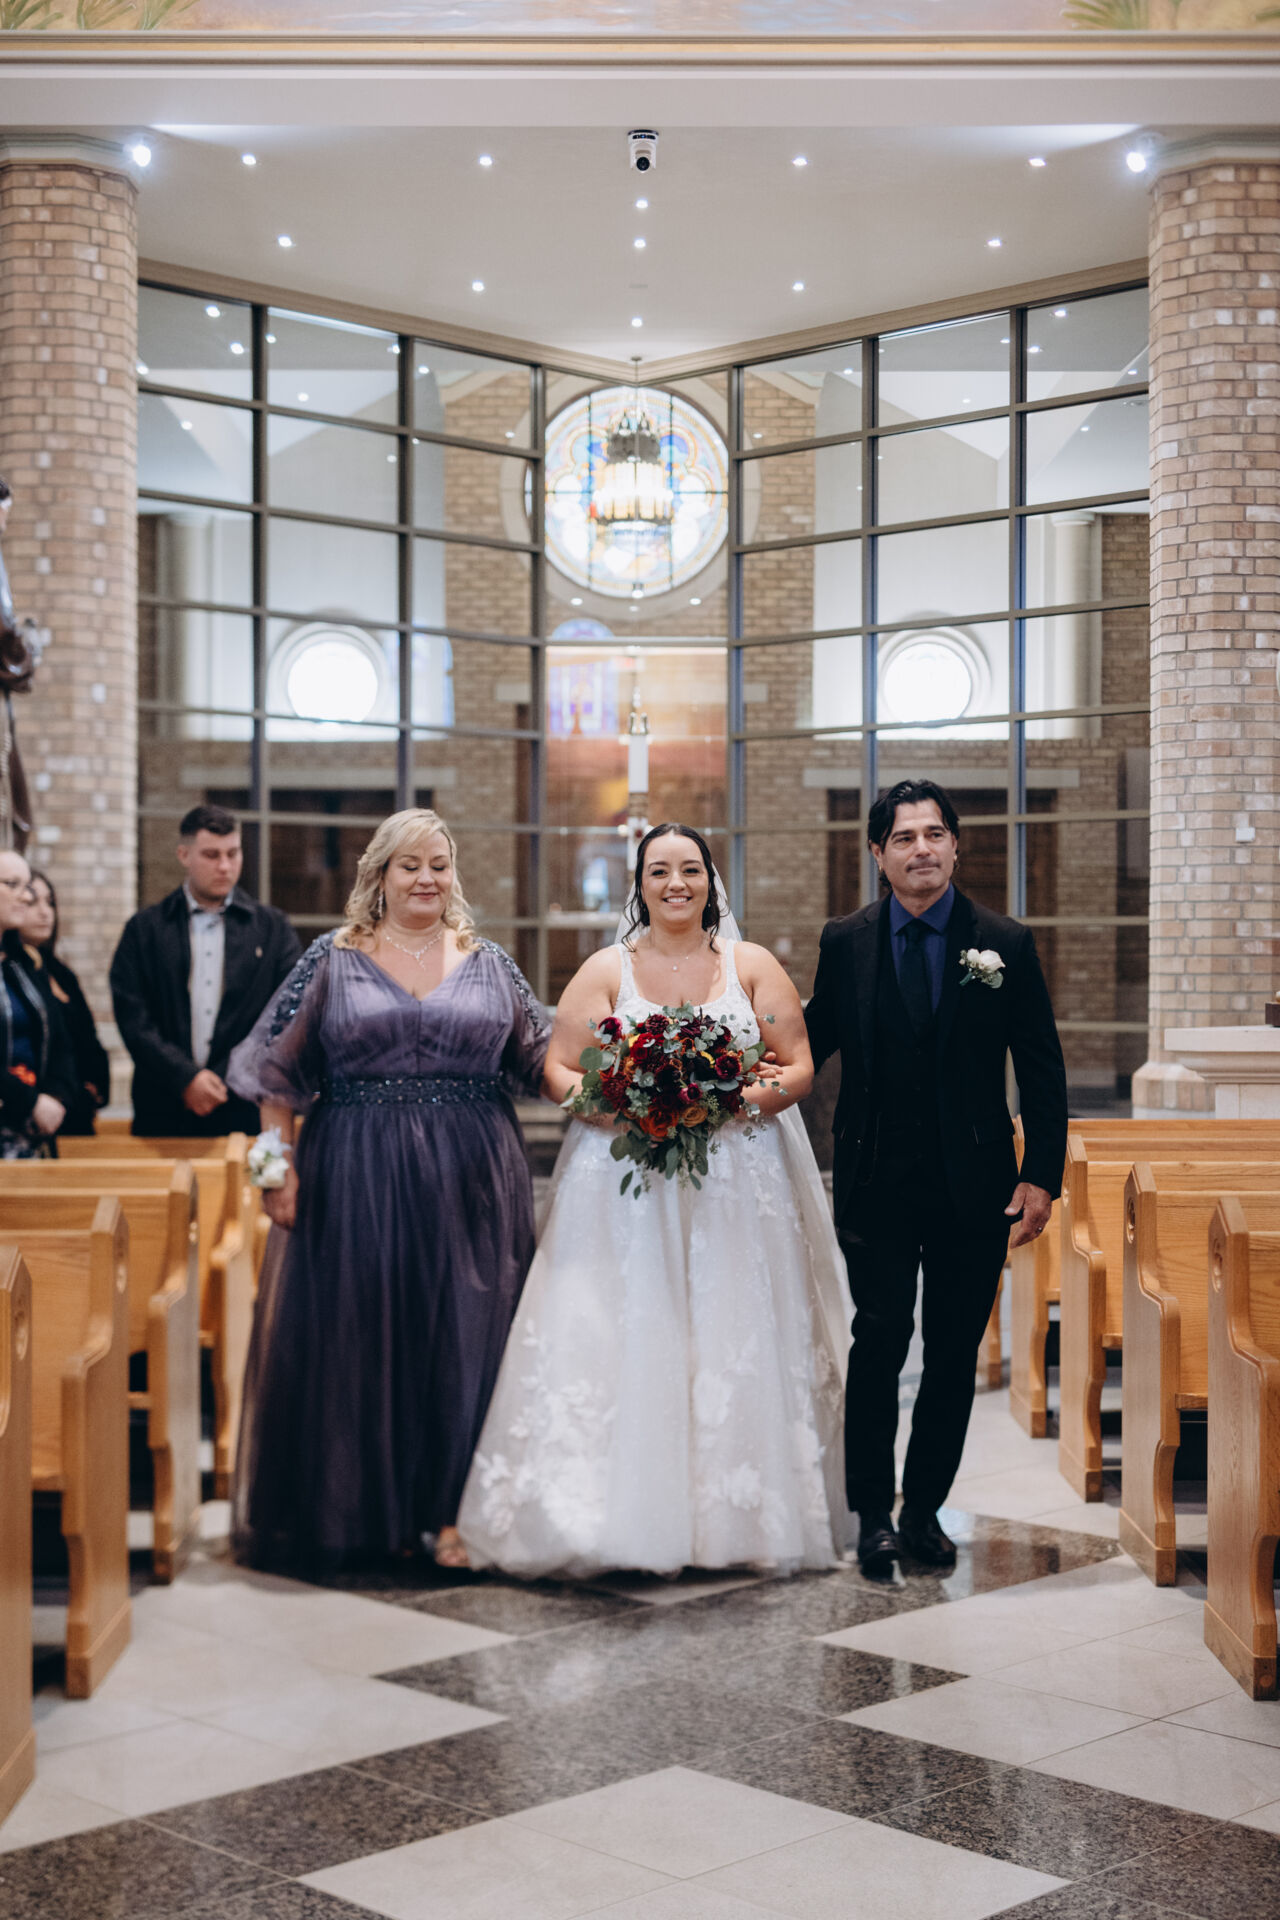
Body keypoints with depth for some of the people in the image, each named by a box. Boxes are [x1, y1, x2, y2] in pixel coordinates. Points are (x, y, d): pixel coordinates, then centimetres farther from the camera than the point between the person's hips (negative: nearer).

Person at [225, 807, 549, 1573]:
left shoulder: (489, 963, 9)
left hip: (471, 1184, 2)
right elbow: (280, 1072, 3)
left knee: (463, 1337, 2)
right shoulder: (333, 958, 4)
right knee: (357, 1334, 2)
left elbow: (542, 1057, 11)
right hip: (357, 1181, -1)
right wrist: (279, 1166, -5)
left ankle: (454, 1507, 11)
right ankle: (358, 1506, 14)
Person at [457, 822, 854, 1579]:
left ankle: (742, 1516, 8)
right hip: (627, 1185, 0)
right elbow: (559, 1071, 3)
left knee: (737, 1341, -1)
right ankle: (623, 1513, -3)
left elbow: (799, 1068, 5)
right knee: (621, 1340, -7)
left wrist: (739, 1100, -14)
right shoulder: (606, 970, 7)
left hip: (739, 1184, 1)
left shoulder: (753, 966, 9)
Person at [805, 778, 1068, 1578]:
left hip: (974, 1186, 1)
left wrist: (1043, 1176, -6)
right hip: (878, 1186, 0)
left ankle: (925, 1508, 22)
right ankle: (874, 1513, 12)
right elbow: (814, 1040, 12)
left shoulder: (1006, 943, 0)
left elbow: (1043, 1069, 1)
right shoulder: (845, 941, 3)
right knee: (879, 1347, -2)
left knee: (955, 1356, 8)